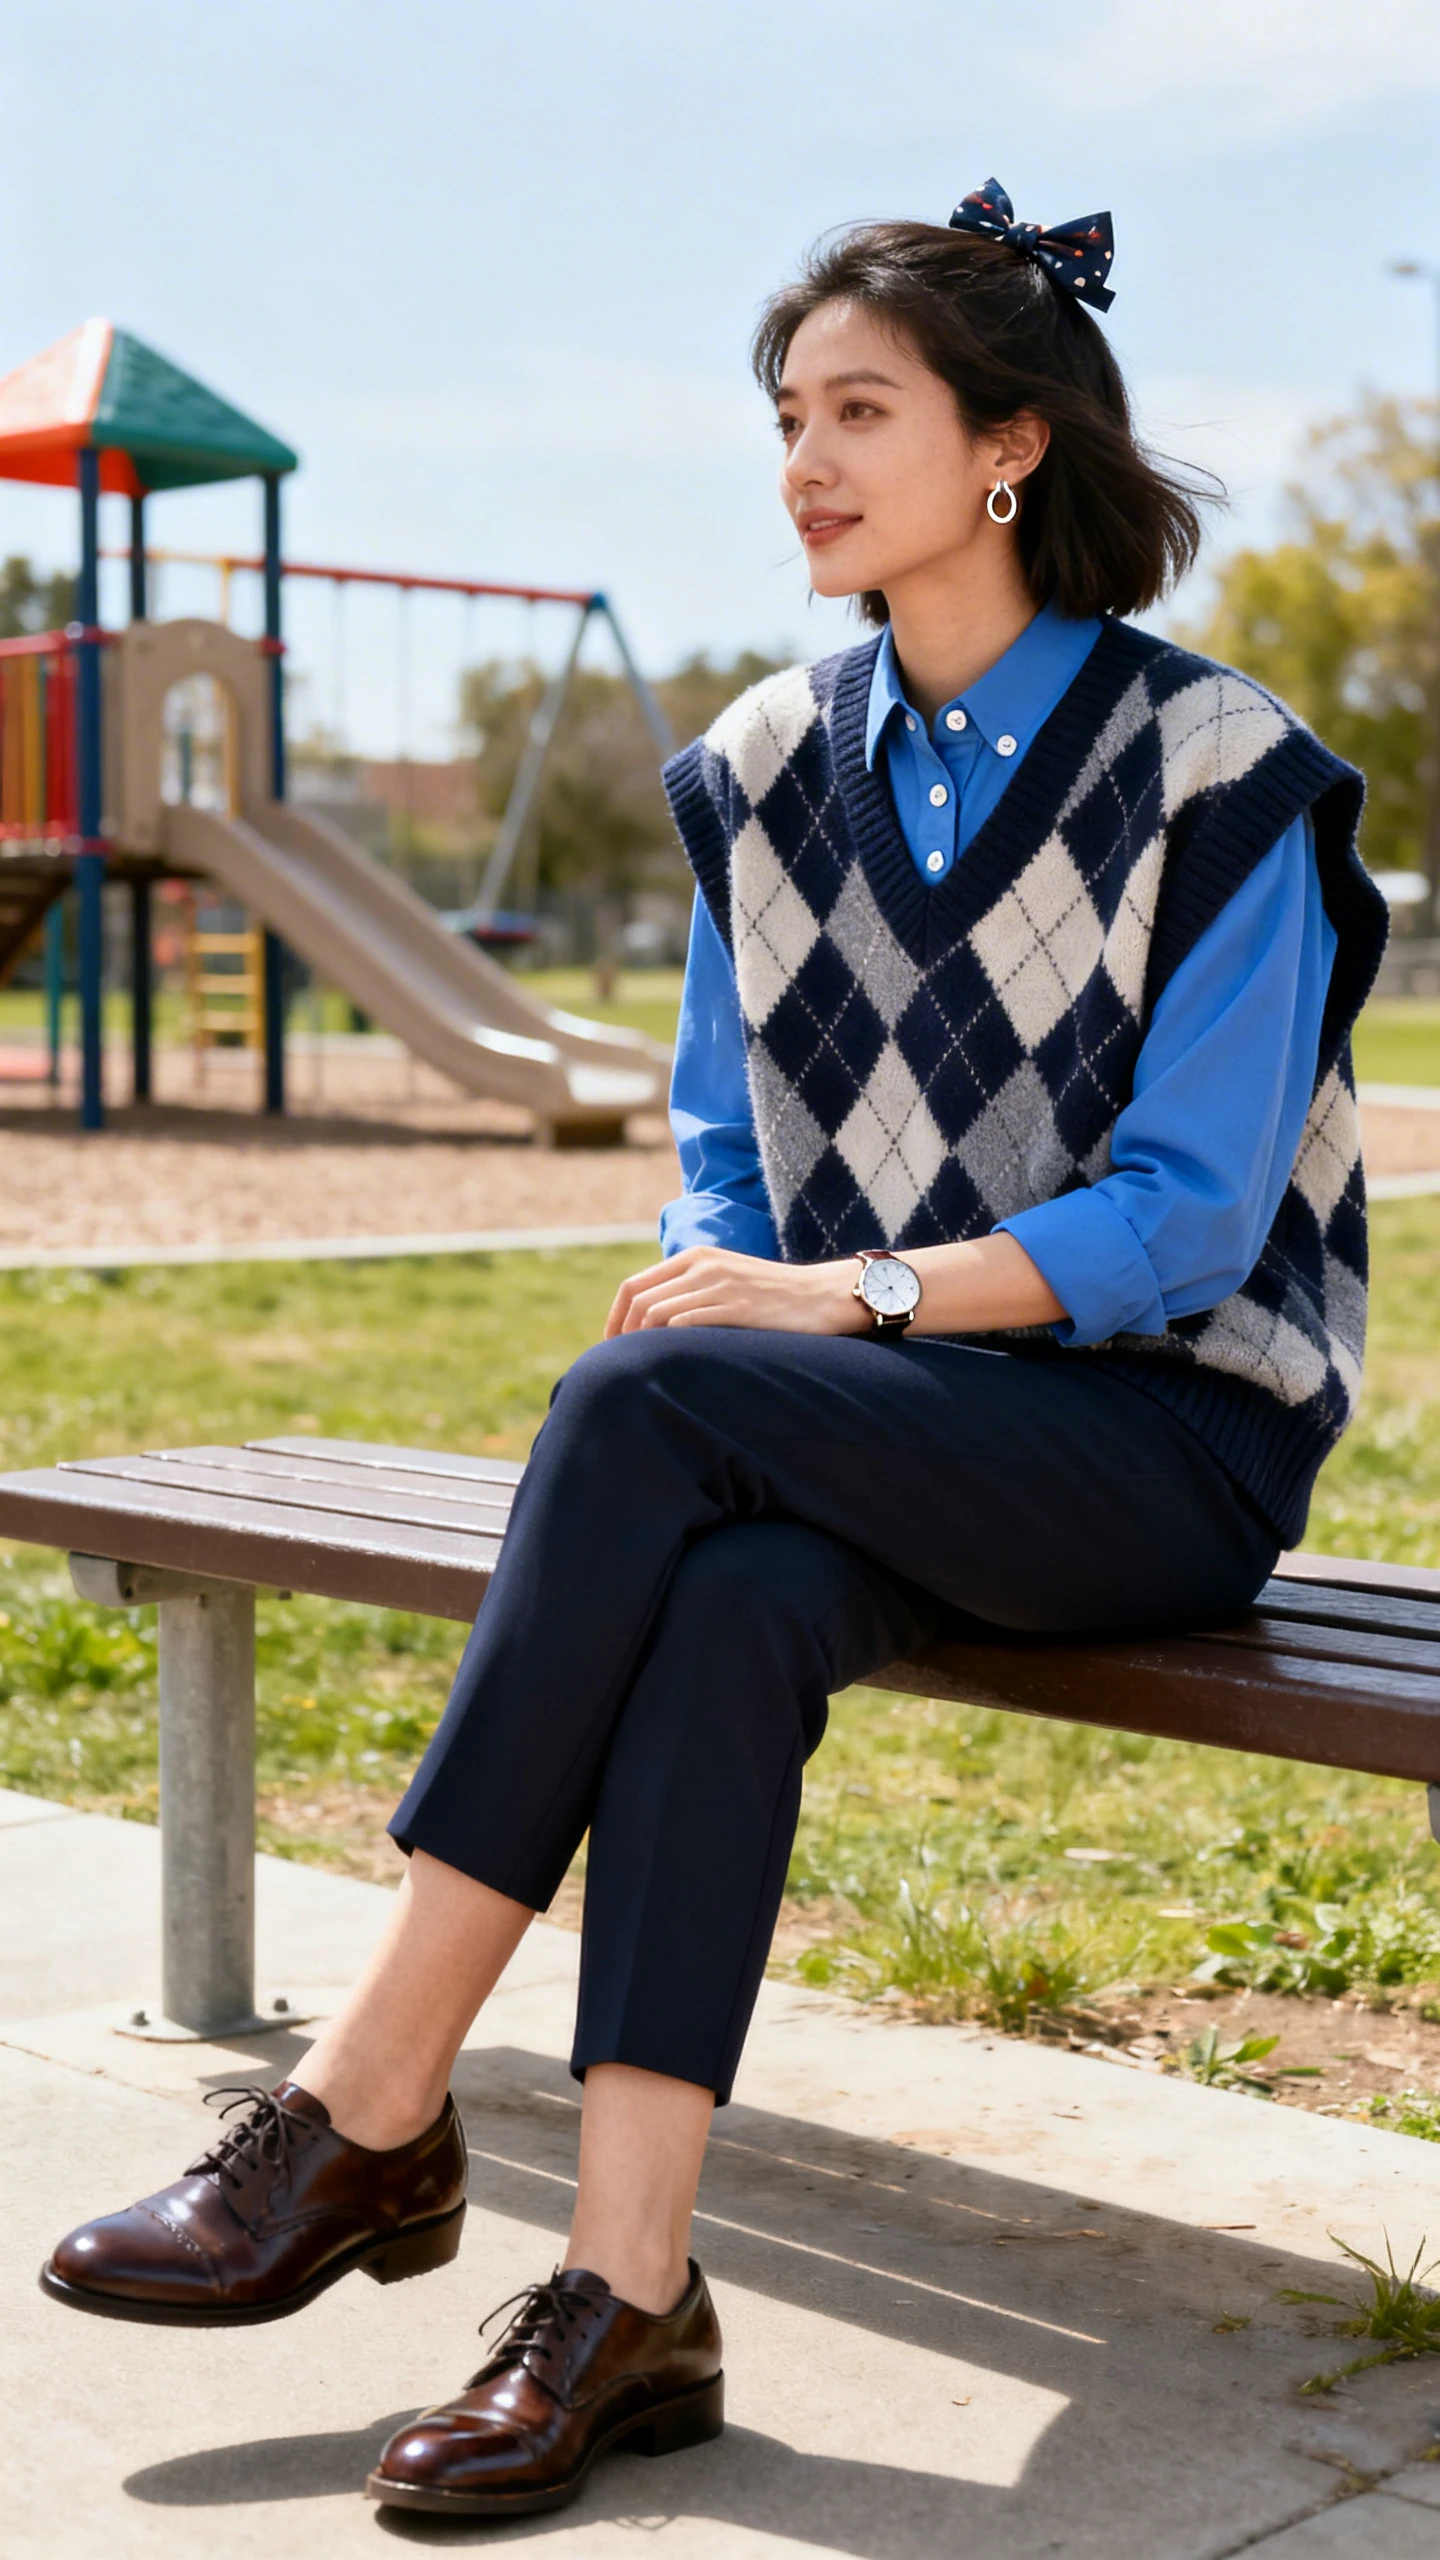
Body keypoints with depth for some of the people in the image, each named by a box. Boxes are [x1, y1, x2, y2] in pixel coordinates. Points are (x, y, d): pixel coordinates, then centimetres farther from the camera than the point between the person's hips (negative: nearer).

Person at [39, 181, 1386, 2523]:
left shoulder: (1214, 773, -7)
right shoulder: (768, 772, 10)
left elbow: (1186, 1218, -12)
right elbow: (722, 1137, 14)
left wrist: (854, 1296, -22)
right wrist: (715, 1272, -8)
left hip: (1164, 1432, -5)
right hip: (866, 1448, 5)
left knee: (645, 1415, -29)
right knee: (731, 1602, -32)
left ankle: (370, 2110, -23)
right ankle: (627, 2297, -32)